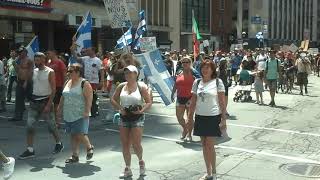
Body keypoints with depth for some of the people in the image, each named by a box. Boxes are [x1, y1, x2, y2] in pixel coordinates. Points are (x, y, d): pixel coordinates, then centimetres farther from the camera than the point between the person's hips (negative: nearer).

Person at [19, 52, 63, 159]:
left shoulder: (50, 72, -9)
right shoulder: (34, 71, 9)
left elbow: (53, 90, -13)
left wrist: (49, 105, -19)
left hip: (45, 101, -5)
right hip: (34, 101, 5)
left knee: (51, 125, 6)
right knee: (29, 125, -4)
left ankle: (59, 144, 28)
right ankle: (30, 150, 1)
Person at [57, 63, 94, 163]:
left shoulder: (84, 83, -10)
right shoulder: (67, 83, 13)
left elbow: (89, 99, -15)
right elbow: (63, 97, 21)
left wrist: (87, 111, -21)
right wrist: (60, 108, 19)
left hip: (80, 115, -7)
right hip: (69, 115, 7)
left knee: (80, 134, -9)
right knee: (73, 135, 10)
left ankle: (89, 147, 18)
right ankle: (75, 155, 17)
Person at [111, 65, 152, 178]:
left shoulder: (141, 86, -4)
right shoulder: (121, 86, 6)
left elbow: (149, 102, -4)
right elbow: (113, 100, 11)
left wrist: (141, 111, -20)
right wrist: (119, 108, -6)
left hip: (137, 118, -4)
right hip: (124, 118, 4)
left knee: (136, 144, -8)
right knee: (125, 145, 6)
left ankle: (141, 161, 24)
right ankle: (128, 169, 20)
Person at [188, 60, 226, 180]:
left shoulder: (217, 82, -4)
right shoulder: (197, 82, 7)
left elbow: (222, 102, -5)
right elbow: (193, 102, 11)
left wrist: (223, 119, -9)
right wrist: (189, 117, 8)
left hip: (213, 117, -4)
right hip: (200, 116, 5)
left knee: (209, 144, -5)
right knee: (204, 145, 10)